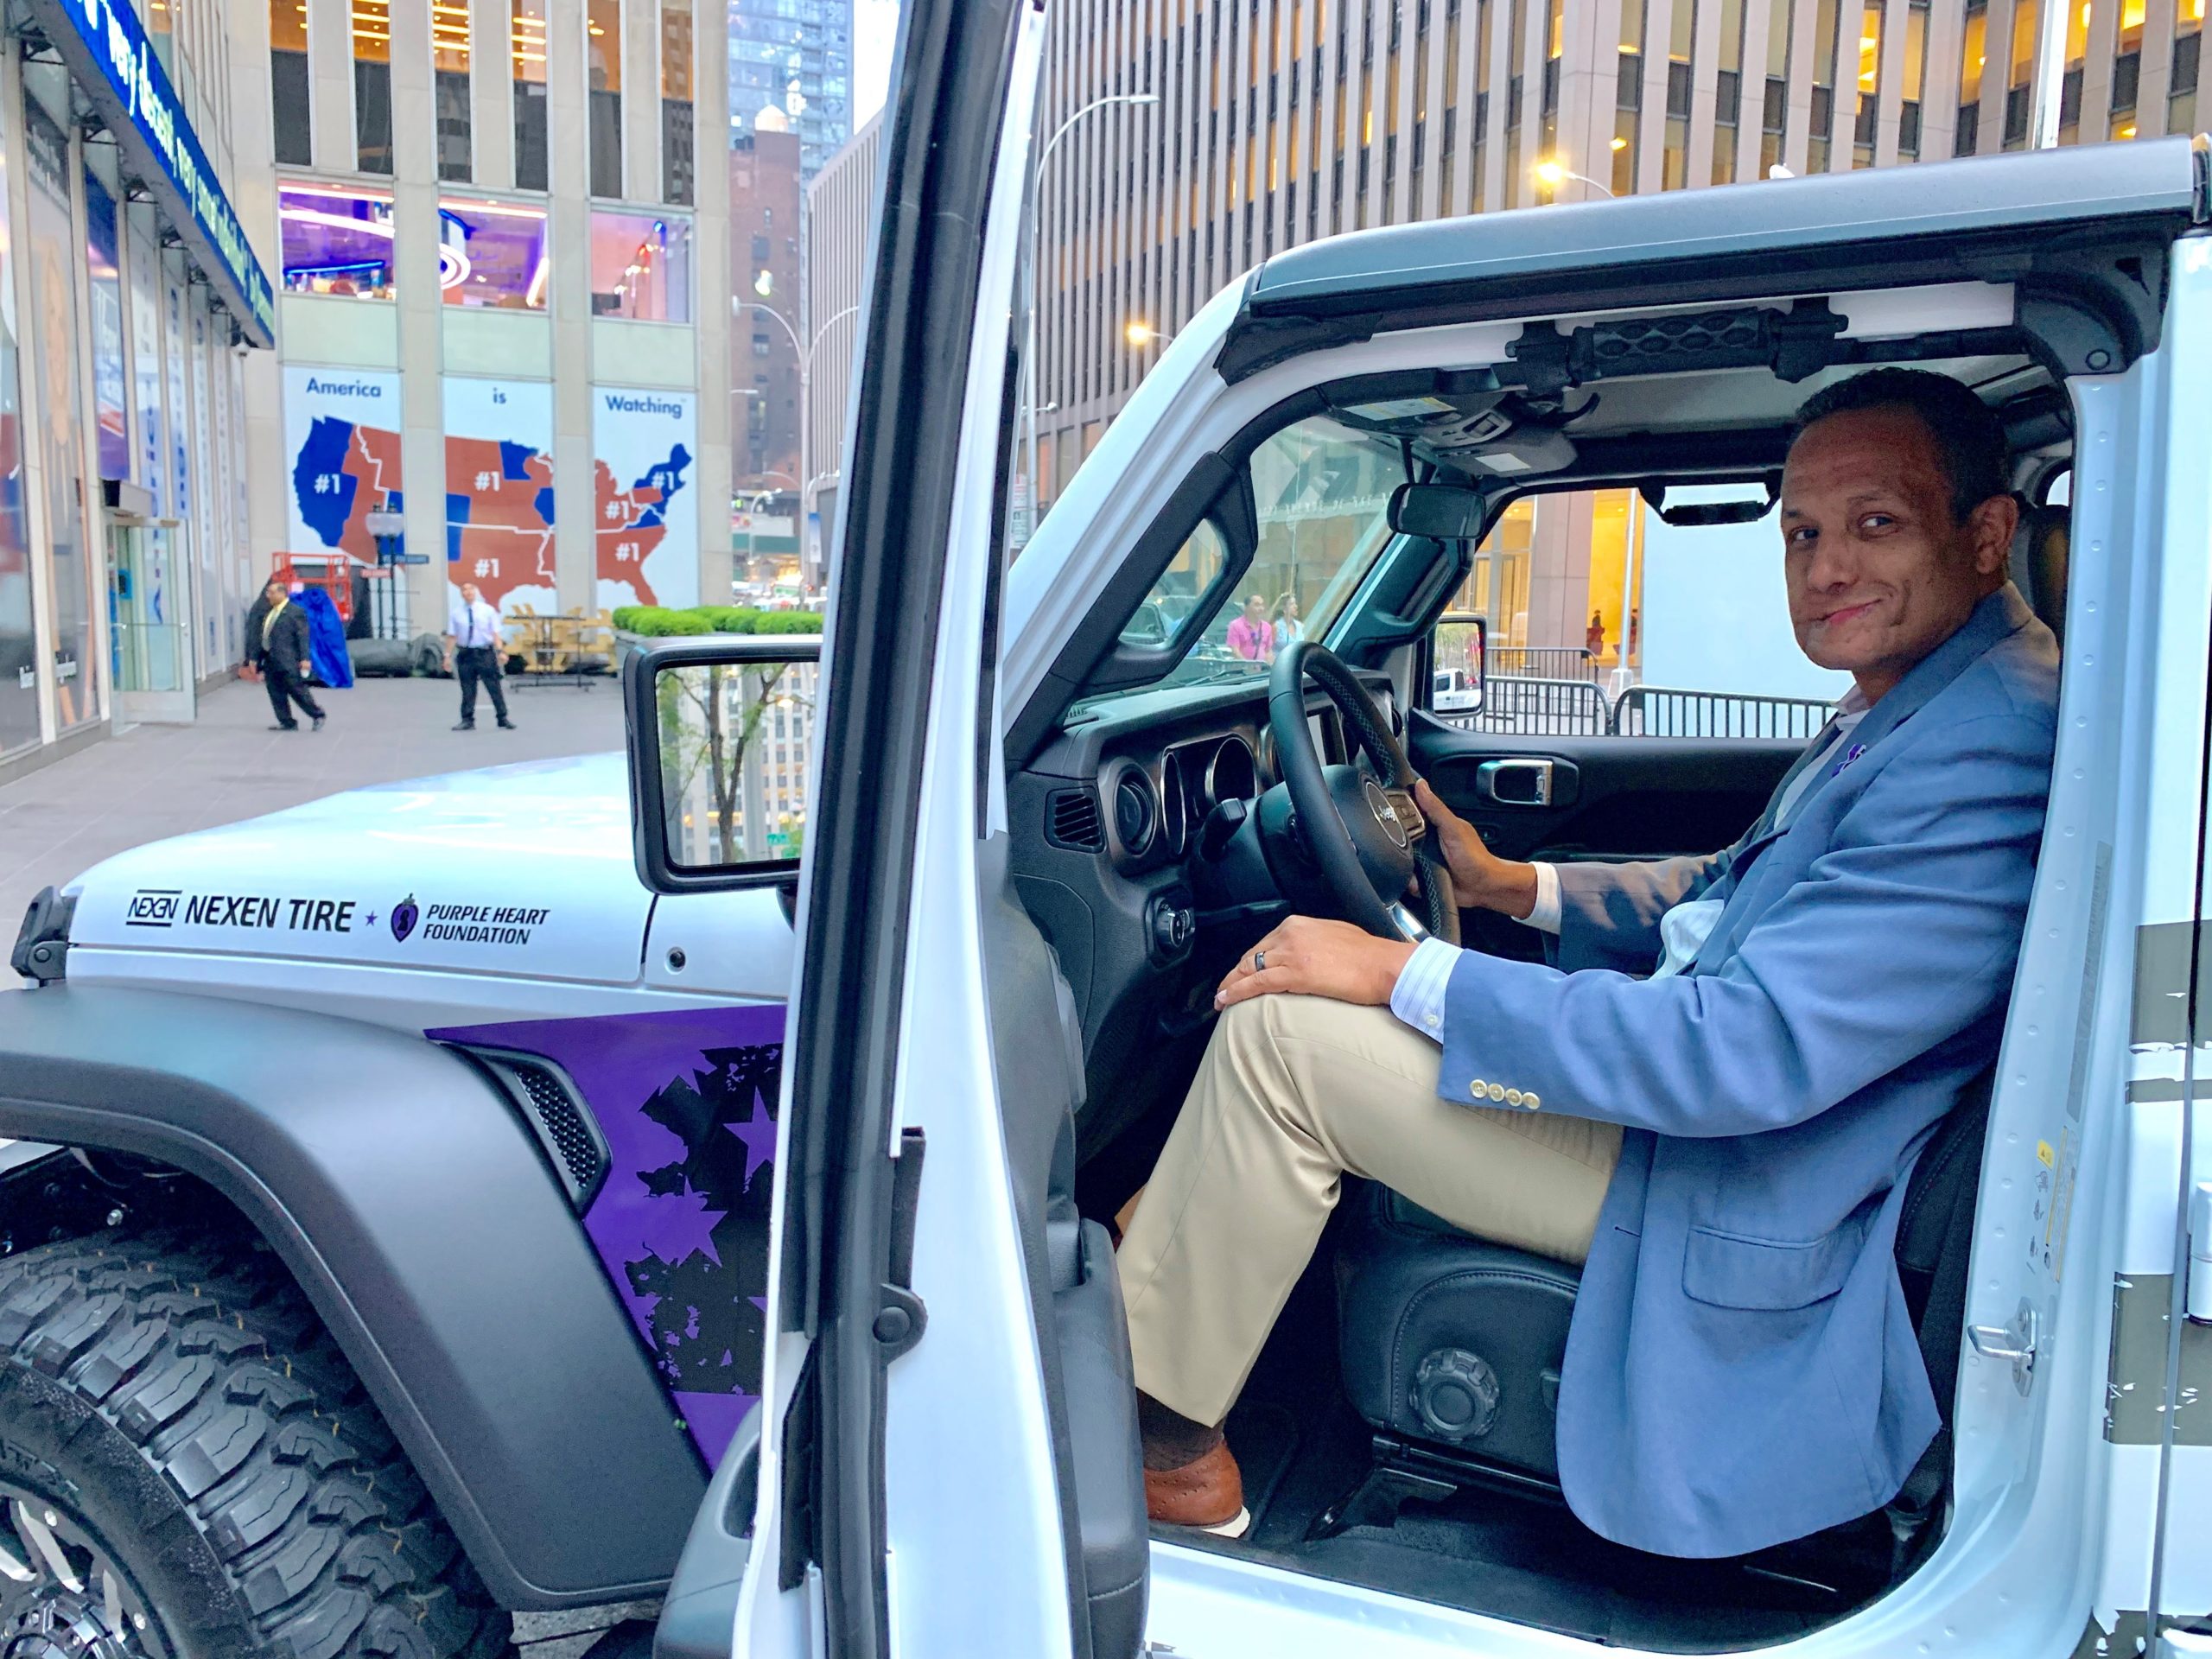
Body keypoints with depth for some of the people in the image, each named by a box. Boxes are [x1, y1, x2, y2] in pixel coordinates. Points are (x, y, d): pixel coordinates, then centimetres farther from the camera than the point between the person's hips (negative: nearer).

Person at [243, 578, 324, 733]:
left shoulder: (295, 612, -7)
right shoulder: (268, 613, 16)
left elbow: (303, 636, -12)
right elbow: (260, 637, 18)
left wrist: (304, 658, -18)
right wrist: (254, 657, 17)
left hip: (288, 661, -8)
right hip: (271, 661, 8)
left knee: (297, 690, -5)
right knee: (276, 694, 7)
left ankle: (317, 715, 10)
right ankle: (287, 723, 13)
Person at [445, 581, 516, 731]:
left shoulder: (488, 610, 2)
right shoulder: (456, 613, 5)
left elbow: (495, 633, -1)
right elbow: (451, 636, 6)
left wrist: (500, 651, -12)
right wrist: (448, 655, 1)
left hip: (485, 653, -1)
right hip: (465, 654, 1)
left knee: (494, 687, 0)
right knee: (467, 690, 6)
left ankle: (503, 719, 7)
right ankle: (467, 721, 14)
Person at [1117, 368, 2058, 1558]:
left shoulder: (1989, 754, -25)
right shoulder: (1902, 708, 7)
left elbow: (1750, 1051, -31)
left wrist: (1405, 972, -26)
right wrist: (1510, 882, 10)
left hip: (1741, 1213, -10)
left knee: (1280, 1026, -17)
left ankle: (1151, 1436, -1)